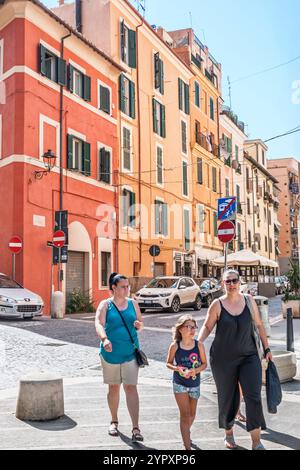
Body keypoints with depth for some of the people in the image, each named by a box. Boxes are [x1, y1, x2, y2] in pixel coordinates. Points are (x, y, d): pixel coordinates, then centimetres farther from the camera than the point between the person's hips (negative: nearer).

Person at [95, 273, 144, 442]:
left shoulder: (133, 304, 4)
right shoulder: (105, 305, -4)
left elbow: (141, 323, 12)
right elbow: (99, 323, -18)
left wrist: (139, 325, -13)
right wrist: (104, 339, -37)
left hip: (130, 353, 1)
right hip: (111, 353, 0)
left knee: (131, 387, -5)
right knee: (113, 387, 14)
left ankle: (136, 428, -3)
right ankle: (114, 421, 33)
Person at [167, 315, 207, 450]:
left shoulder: (199, 345, -10)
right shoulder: (175, 346, -12)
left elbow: (204, 363, 0)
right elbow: (168, 363, 0)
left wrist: (196, 370, -20)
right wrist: (177, 368, -21)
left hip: (195, 384, 3)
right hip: (179, 384, -2)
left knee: (192, 414, 19)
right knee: (185, 414, -6)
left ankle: (186, 433, 48)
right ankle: (187, 446, 1)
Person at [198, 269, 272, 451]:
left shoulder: (249, 301, 0)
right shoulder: (217, 305, -6)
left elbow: (259, 324, 9)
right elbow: (207, 327, 0)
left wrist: (267, 348, 12)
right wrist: (197, 343, -16)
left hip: (249, 356, 1)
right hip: (223, 359, -1)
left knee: (254, 396, -9)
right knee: (228, 398, 11)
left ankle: (256, 442, 0)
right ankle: (229, 434, 34)